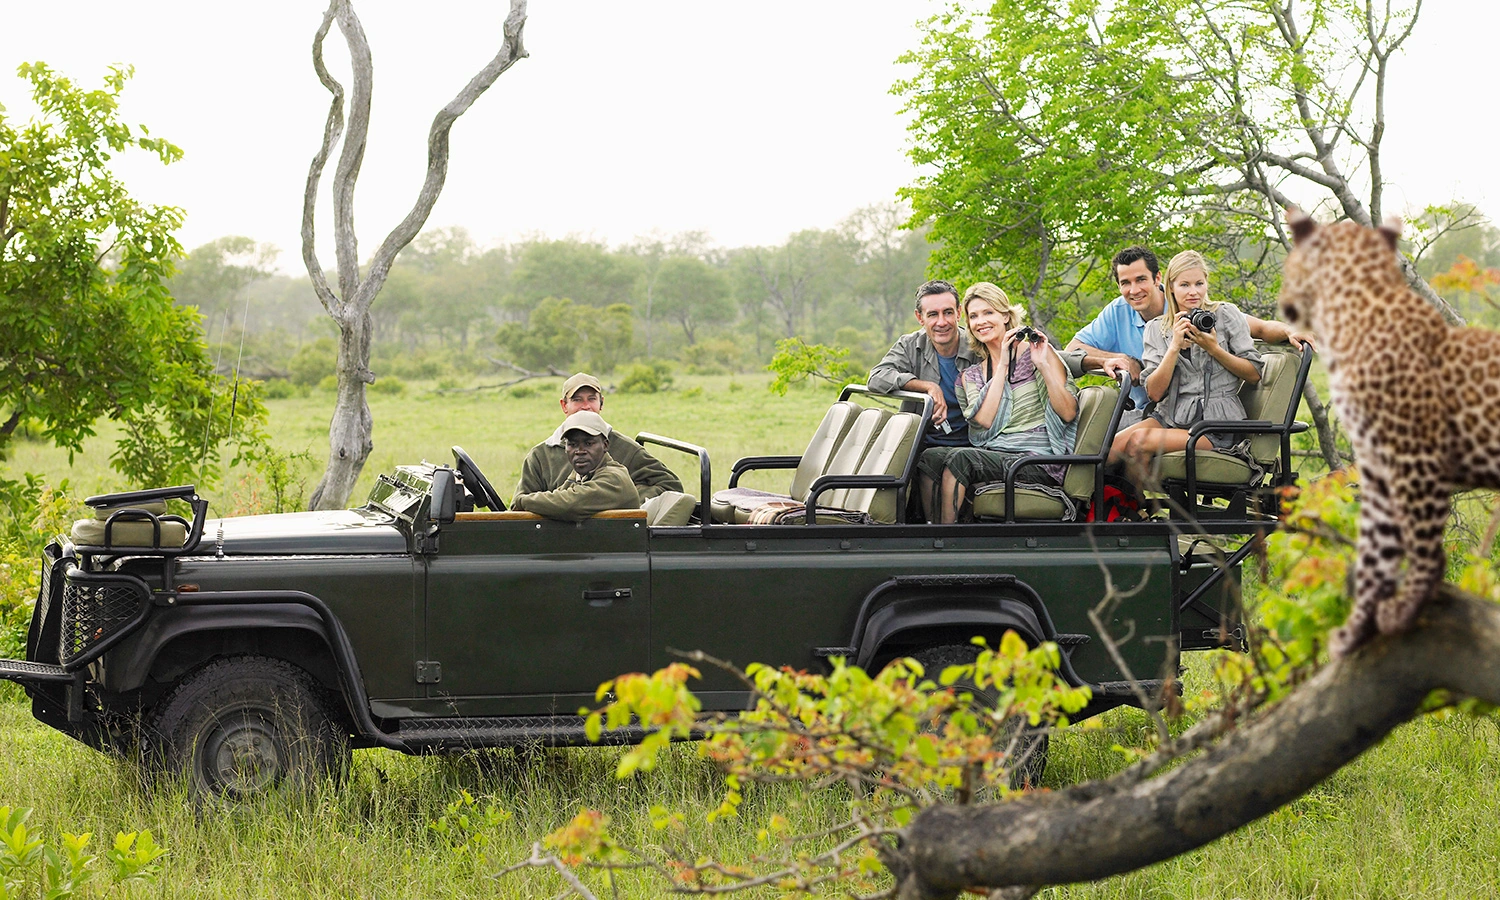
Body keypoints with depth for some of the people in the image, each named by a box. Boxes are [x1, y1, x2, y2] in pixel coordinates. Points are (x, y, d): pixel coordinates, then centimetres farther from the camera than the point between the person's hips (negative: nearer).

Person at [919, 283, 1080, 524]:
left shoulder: (1036, 351, 3)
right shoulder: (971, 376, 16)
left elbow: (1068, 413, -6)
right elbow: (986, 422, -3)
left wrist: (1043, 365, -15)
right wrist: (1002, 366, -3)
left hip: (1039, 461, -5)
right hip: (992, 456, 5)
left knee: (961, 459, -28)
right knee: (928, 459, -21)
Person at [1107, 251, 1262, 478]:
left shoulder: (1227, 315, 6)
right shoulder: (1156, 328, 12)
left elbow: (1254, 374, 2)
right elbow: (1154, 392, 0)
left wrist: (1213, 348, -9)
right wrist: (1175, 346, -10)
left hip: (1217, 424, -3)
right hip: (1170, 416, 3)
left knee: (1139, 442, -27)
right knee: (1111, 447, -26)